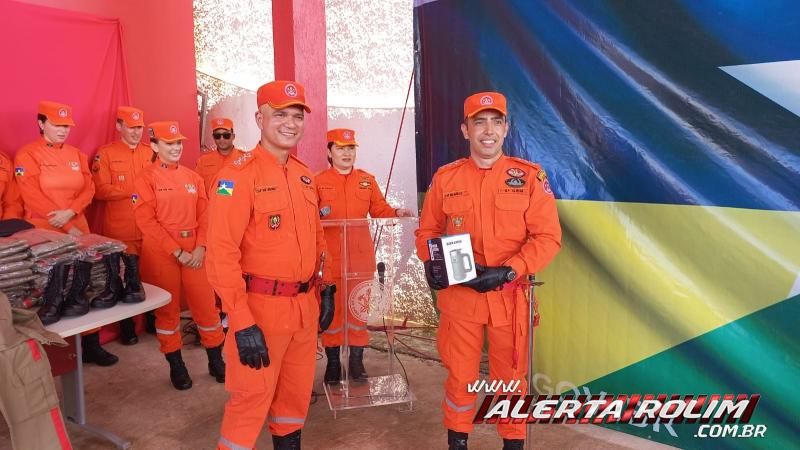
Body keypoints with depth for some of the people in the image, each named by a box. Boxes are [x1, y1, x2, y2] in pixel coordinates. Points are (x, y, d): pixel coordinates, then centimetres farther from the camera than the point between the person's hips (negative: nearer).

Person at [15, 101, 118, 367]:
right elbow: (33, 198, -13)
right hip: (43, 227, -5)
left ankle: (91, 345, 15)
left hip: (77, 226, 5)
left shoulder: (76, 155, 12)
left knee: (84, 281, 4)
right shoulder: (27, 155, -5)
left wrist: (69, 213, -17)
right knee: (52, 279, -17)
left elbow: (89, 189, 2)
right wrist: (67, 228, -17)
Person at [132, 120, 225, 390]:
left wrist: (200, 247, -8)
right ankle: (176, 366, 22)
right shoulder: (145, 179, -4)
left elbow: (204, 215, 6)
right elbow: (147, 222, -12)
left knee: (206, 305, 6)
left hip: (195, 252, 4)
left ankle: (216, 361, 21)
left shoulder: (193, 177, 10)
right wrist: (177, 252, -15)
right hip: (161, 253, -3)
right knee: (167, 309, 7)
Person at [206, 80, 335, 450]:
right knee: (252, 398, 4)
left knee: (297, 390, 19)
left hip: (305, 305, 7)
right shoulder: (239, 173, -14)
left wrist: (326, 289, 15)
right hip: (261, 306, -7)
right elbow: (222, 253, -19)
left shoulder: (304, 174, 10)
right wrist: (242, 323, -22)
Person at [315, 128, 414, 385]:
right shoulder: (318, 181, 0)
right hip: (330, 256, -2)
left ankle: (356, 360, 20)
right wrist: (318, 216, -26)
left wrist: (397, 213, -10)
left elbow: (380, 210, 8)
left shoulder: (367, 180, 10)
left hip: (361, 256, 3)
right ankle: (333, 361, 18)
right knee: (332, 308, 5)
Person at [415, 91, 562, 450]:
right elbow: (427, 231, 9)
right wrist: (431, 264, -10)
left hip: (510, 297, -1)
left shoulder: (530, 176, -3)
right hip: (459, 295, 1)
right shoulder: (445, 177, 2)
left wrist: (507, 272, -18)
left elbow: (548, 237, -7)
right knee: (459, 375, 12)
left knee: (510, 377, 13)